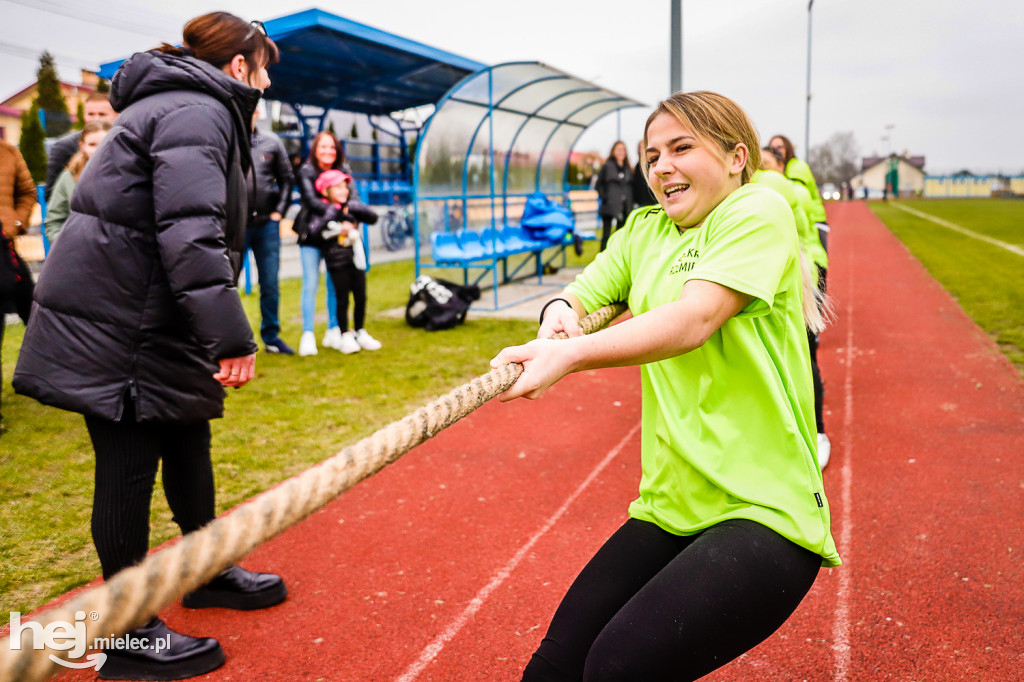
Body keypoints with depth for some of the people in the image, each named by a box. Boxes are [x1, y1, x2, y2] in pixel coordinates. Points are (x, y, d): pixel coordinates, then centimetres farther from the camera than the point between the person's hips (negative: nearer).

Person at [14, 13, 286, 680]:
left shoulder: (181, 106, 20)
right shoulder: (198, 112, -15)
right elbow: (189, 232, -27)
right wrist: (230, 335, -30)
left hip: (147, 319, 11)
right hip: (114, 323, -11)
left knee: (188, 442, 18)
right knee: (130, 468, -2)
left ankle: (208, 573, 37)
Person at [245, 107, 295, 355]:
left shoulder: (271, 142, 6)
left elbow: (286, 178, 13)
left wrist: (279, 211, 5)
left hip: (266, 223, 3)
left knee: (270, 284, 9)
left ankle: (271, 336, 22)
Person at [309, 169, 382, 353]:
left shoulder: (352, 208, 10)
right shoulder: (321, 211, -5)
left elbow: (373, 218, 1)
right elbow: (314, 231, -20)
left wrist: (352, 208, -9)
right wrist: (338, 229, -19)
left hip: (356, 258, 5)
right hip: (337, 261, -4)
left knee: (361, 297, 9)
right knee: (343, 299, 1)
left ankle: (360, 333, 25)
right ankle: (345, 336, 12)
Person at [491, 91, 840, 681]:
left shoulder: (759, 211, -6)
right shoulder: (643, 229, 15)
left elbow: (694, 318, -21)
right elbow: (580, 295, 10)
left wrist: (570, 355, -32)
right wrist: (559, 312, -15)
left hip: (763, 509, -6)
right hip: (669, 505, 6)